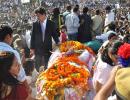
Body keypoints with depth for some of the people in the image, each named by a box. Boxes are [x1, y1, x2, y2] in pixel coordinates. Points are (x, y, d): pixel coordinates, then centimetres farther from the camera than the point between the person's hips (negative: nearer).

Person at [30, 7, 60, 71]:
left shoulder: (51, 24, -1)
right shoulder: (35, 24, 1)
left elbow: (54, 35, 5)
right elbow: (33, 37, 3)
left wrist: (58, 42, -11)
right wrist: (32, 48, 1)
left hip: (48, 49, 0)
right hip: (38, 49, 1)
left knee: (48, 67, 7)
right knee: (38, 67, 6)